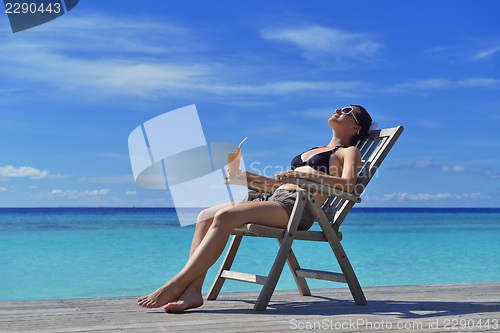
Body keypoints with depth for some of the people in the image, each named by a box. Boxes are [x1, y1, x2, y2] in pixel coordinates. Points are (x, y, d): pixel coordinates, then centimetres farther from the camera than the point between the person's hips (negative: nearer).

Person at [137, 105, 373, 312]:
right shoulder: (314, 151, 36)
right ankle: (193, 291, -24)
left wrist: (309, 175, -21)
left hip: (298, 208, -8)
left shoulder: (349, 152, 12)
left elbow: (349, 185, -9)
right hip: (277, 200, 8)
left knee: (225, 216, -28)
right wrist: (249, 177, 25)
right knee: (206, 216, -13)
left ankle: (175, 286, -30)